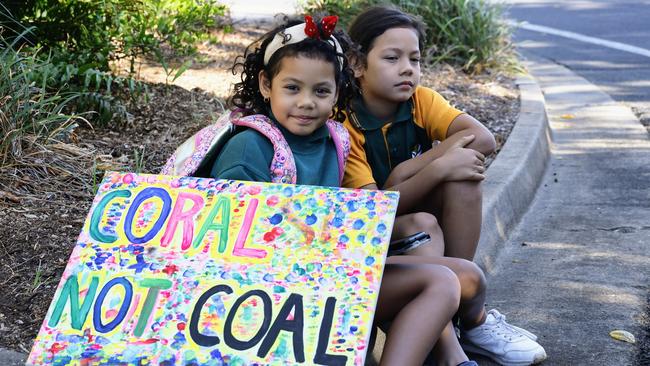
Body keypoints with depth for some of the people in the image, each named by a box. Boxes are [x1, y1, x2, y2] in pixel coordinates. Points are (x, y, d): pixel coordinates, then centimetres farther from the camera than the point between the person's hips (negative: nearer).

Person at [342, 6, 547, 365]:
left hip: (425, 222, 5)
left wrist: (406, 171, -28)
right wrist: (436, 168, -34)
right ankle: (473, 323, -14)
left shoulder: (420, 100, -6)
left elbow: (483, 138, -23)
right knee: (422, 226, -35)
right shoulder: (345, 126, -19)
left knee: (462, 174, -22)